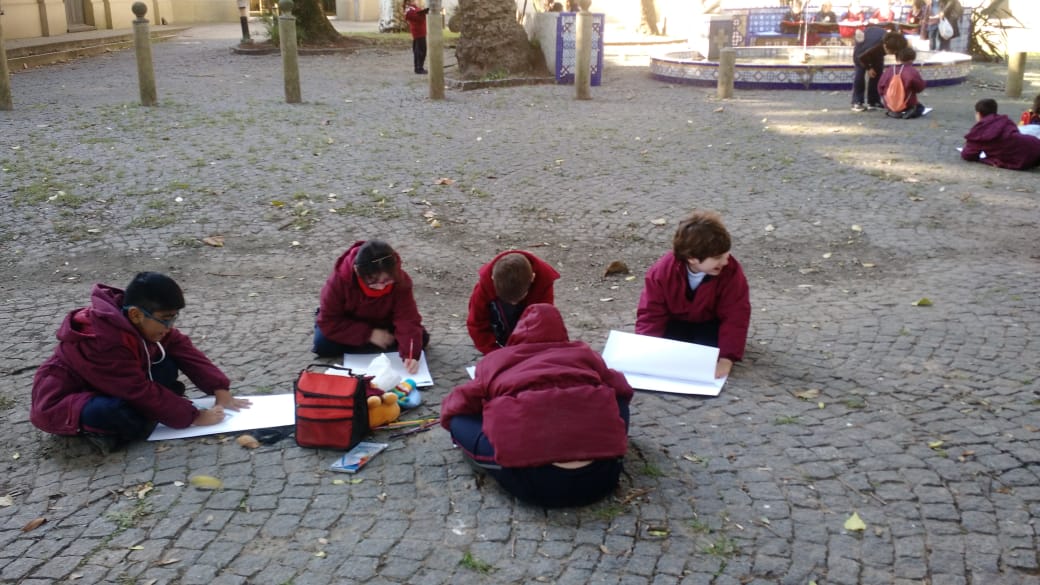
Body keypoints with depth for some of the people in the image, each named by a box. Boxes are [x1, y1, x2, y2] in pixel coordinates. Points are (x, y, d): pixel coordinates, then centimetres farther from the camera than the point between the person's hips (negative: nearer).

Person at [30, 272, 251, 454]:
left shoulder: (141, 322, -10)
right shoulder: (104, 342, -34)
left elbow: (183, 349, -5)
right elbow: (142, 393, -29)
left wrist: (220, 390, -13)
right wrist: (193, 417, -22)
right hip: (61, 404, -9)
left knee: (166, 365, -11)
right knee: (118, 412, -42)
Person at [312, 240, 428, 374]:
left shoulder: (400, 281, -31)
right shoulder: (340, 279, -33)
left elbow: (407, 320, -32)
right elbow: (329, 321, -27)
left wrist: (411, 355, -47)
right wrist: (369, 334, -31)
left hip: (383, 325, 1)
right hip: (349, 323, -1)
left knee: (422, 338, -17)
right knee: (322, 344, -25)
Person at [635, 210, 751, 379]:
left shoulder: (731, 271, -26)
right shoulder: (661, 272, -25)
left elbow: (735, 317, -25)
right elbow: (651, 315, -19)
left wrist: (726, 360, -35)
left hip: (710, 325, -1)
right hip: (676, 323, 1)